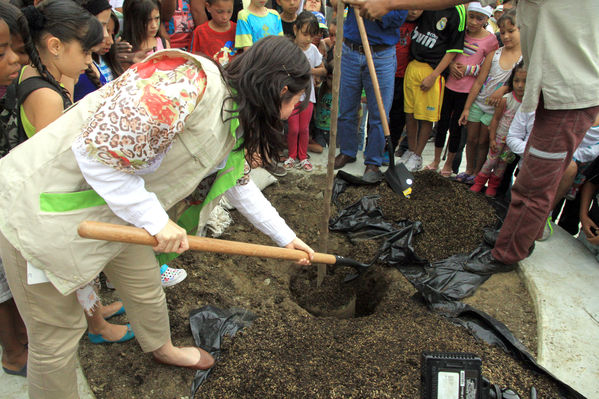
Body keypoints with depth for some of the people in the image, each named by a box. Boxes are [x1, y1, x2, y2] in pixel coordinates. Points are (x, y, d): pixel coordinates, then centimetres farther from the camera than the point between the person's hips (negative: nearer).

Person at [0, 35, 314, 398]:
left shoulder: (235, 123, 2)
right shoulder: (186, 83, -30)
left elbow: (239, 184, 16)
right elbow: (97, 151, -31)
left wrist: (286, 237, 21)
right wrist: (156, 221, -23)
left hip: (112, 206, 9)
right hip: (42, 210, -9)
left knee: (146, 287, 25)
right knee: (59, 334, 7)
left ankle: (162, 349, 54)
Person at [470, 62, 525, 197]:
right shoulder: (506, 99, -18)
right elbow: (495, 119, -10)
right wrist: (492, 138, -9)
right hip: (500, 136, -2)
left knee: (503, 162, 12)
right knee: (491, 159, 5)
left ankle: (493, 185, 29)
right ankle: (479, 182, 23)